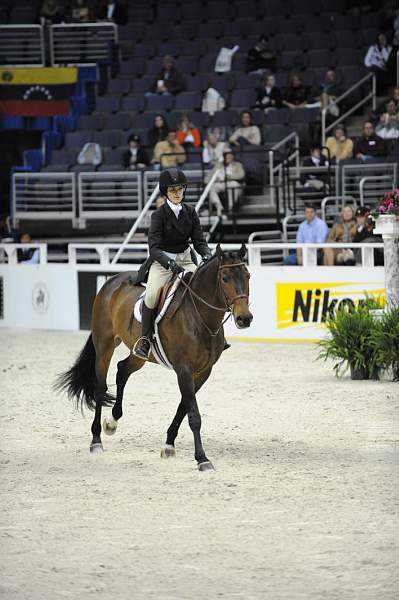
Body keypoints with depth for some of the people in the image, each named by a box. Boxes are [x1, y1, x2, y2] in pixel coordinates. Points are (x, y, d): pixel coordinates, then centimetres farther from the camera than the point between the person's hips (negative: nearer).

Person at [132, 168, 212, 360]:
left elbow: (199, 240, 2)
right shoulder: (159, 215, -10)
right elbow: (154, 247, -19)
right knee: (152, 294, -31)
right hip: (162, 261, -4)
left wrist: (207, 255, -21)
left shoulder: (190, 212, 3)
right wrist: (170, 263, -37)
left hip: (185, 260, 4)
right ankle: (145, 338, -20)